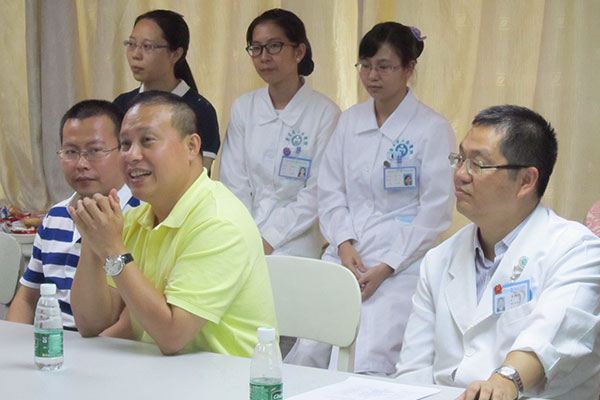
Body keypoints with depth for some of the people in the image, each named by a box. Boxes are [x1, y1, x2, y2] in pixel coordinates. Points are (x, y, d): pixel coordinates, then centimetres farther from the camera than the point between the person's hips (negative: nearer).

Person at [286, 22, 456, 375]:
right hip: (344, 258, 5)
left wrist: (385, 268, -12)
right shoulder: (350, 121, 14)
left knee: (367, 367, -20)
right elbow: (330, 192, 13)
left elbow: (436, 213, -5)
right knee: (306, 355, -11)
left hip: (400, 266, -5)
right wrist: (344, 245, -5)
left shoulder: (433, 128, -3)